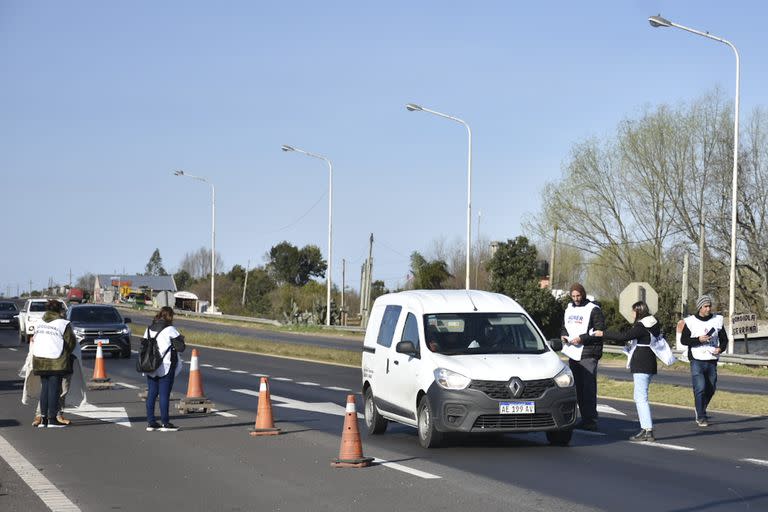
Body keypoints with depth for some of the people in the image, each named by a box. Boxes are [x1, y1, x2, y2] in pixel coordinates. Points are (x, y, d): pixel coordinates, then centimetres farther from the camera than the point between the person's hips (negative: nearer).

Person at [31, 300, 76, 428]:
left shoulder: (39, 324, 11)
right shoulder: (63, 324, -7)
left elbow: (34, 340, 12)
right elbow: (71, 342, -4)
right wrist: (67, 354, 13)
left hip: (39, 360, 6)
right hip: (56, 361, -6)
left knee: (44, 388, 11)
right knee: (54, 388, -1)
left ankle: (43, 418, 11)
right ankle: (52, 418, -2)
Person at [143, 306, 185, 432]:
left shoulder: (149, 329, 8)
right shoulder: (169, 329, -10)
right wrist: (181, 338, 15)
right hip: (166, 367, -6)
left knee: (151, 394, 9)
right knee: (164, 394, -2)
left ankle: (151, 422, 11)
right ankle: (165, 423, 1)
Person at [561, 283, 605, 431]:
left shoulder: (593, 310, -5)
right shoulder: (569, 309, 17)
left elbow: (600, 331, -11)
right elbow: (564, 327, 27)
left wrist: (582, 338, -18)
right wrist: (563, 335, 4)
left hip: (588, 355, -7)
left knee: (589, 387, -11)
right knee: (577, 388, 8)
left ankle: (591, 421, -11)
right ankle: (585, 419, 15)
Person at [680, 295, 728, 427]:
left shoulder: (717, 320, 7)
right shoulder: (691, 321, -2)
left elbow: (724, 339, 12)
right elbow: (683, 340, -2)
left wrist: (720, 348, -8)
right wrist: (698, 339, -17)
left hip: (712, 361, 4)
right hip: (697, 360, -4)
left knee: (711, 389, 11)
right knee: (700, 388, -13)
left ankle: (701, 411, 32)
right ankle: (701, 417, -5)